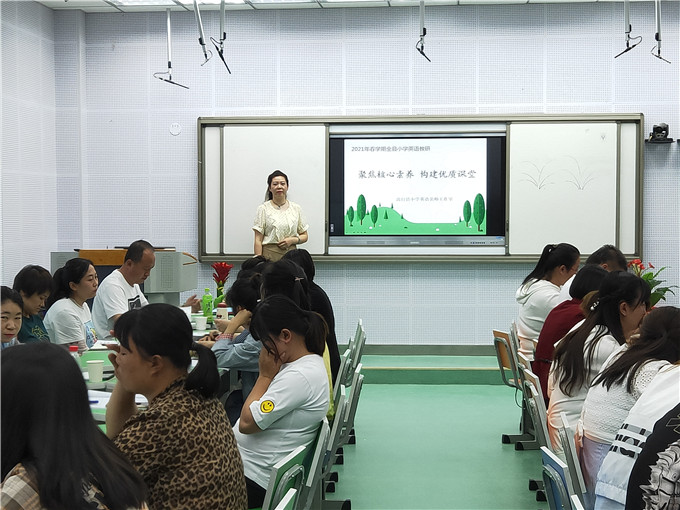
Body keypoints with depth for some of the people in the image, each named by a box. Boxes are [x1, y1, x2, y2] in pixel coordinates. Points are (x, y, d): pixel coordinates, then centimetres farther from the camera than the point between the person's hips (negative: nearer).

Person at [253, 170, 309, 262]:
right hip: (270, 255, -2)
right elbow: (258, 240, -1)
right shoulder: (263, 209, 3)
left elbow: (304, 236, 16)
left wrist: (293, 240, -4)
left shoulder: (296, 208, 11)